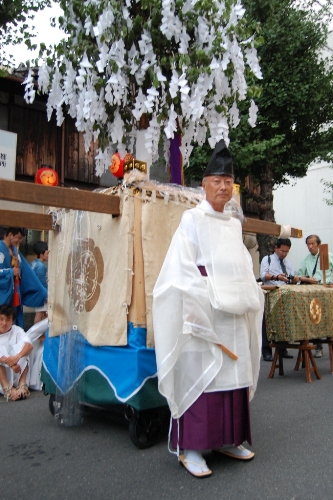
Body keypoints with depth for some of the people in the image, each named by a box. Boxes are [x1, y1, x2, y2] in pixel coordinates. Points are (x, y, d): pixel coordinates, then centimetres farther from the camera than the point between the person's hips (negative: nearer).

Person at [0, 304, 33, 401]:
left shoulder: (17, 330, -3)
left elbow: (29, 345, -22)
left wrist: (17, 357, -43)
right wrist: (9, 362, -41)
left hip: (17, 373, 1)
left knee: (21, 345, -21)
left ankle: (22, 384, -28)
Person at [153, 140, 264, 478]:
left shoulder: (234, 222, 14)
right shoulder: (193, 220, -5)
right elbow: (183, 270, -12)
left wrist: (247, 297, 4)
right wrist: (212, 300, -16)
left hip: (235, 314, 7)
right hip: (201, 312, -6)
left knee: (233, 373, 10)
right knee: (199, 374, -3)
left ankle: (227, 439, 25)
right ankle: (190, 448, 10)